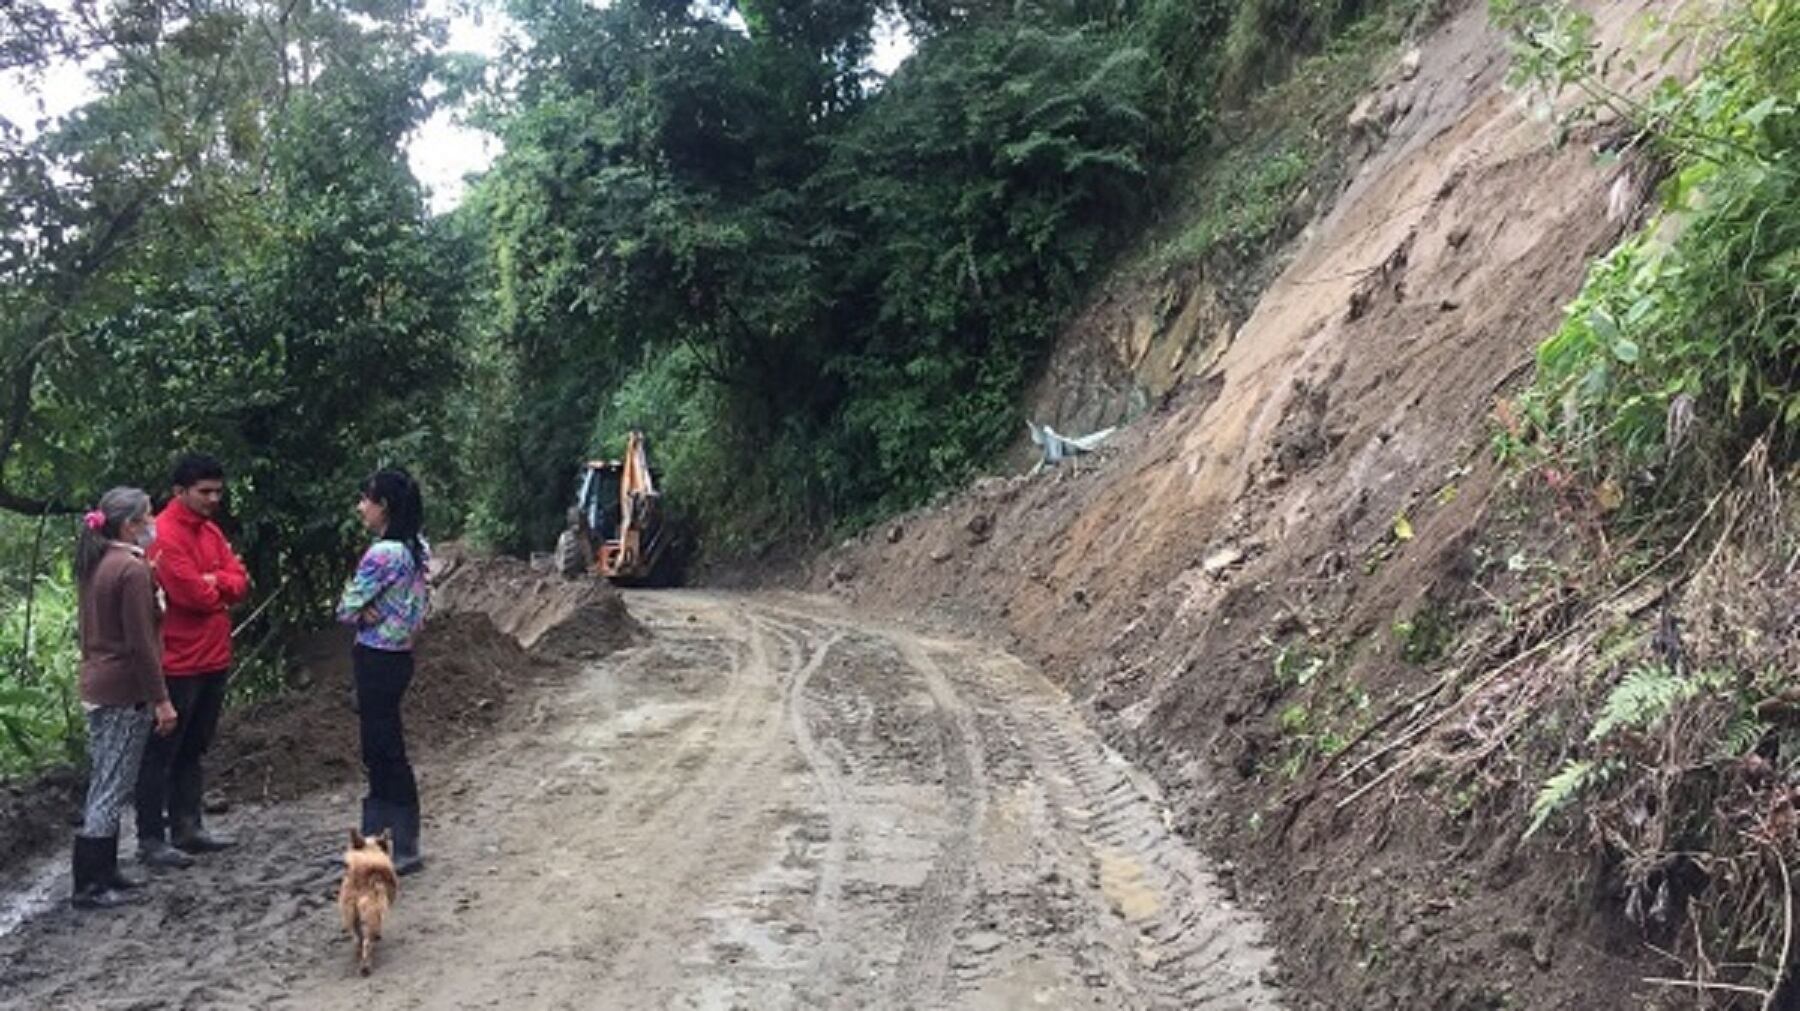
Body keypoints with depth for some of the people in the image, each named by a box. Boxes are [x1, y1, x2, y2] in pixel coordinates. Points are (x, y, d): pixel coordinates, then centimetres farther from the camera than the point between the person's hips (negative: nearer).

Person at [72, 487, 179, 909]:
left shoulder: (95, 563, 9)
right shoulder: (132, 568, -18)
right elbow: (140, 643, -18)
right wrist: (161, 700, -14)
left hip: (96, 685, 9)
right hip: (125, 692, -9)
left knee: (106, 784, 17)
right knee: (112, 790, -2)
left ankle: (103, 870, 25)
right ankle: (89, 886, 2)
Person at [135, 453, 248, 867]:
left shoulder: (210, 530, 11)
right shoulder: (164, 534, -16)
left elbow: (240, 581, 5)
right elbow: (192, 593, -22)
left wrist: (214, 582, -14)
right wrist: (223, 590, -3)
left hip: (214, 659, 9)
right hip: (178, 663, -9)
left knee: (194, 749, 16)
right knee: (162, 754, 1)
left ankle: (187, 828, 26)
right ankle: (151, 840, 8)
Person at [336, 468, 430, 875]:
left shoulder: (383, 554, -21)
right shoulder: (414, 549, 7)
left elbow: (346, 610, -16)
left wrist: (362, 611, 3)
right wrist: (371, 611, -7)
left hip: (378, 660, -9)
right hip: (393, 655, 9)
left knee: (386, 752, -1)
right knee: (378, 751, 16)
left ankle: (404, 850, 8)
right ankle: (375, 841, 25)